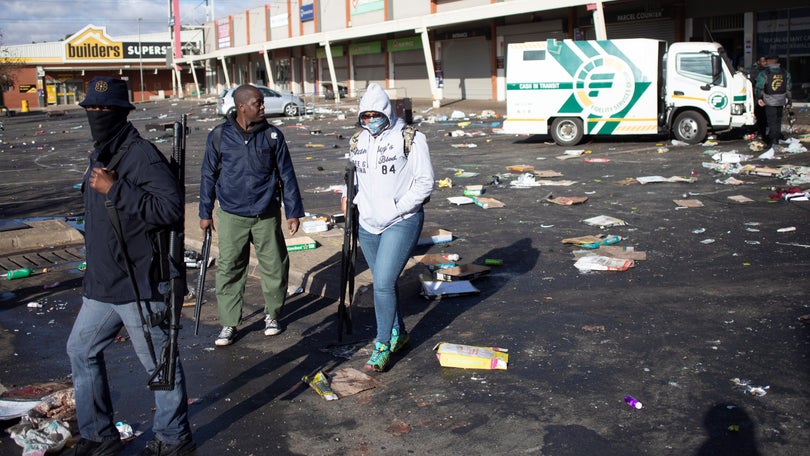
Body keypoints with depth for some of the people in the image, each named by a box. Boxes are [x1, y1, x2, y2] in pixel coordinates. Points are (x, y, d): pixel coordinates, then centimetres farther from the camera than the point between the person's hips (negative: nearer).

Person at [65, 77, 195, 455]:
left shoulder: (140, 155, -17)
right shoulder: (100, 155, 13)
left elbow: (171, 208, -28)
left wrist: (114, 189, -29)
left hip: (139, 286, -10)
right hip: (101, 285, 10)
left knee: (159, 362, 5)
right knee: (81, 350, 18)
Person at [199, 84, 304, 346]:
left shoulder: (272, 136, -2)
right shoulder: (219, 137, -2)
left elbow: (287, 175, 3)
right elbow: (209, 176, 7)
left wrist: (293, 212, 2)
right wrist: (205, 213, 9)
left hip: (267, 215, 0)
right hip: (231, 216, 0)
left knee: (275, 267, 6)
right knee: (229, 270, 2)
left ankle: (272, 315, 27)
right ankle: (229, 324, 14)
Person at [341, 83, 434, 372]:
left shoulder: (410, 138, -9)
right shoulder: (359, 141, 9)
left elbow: (425, 182, -10)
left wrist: (397, 209, -15)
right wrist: (349, 197, 4)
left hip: (401, 224, -6)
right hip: (367, 224, 6)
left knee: (383, 284, -13)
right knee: (382, 283, 15)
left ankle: (382, 347, 1)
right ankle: (398, 333, 34)